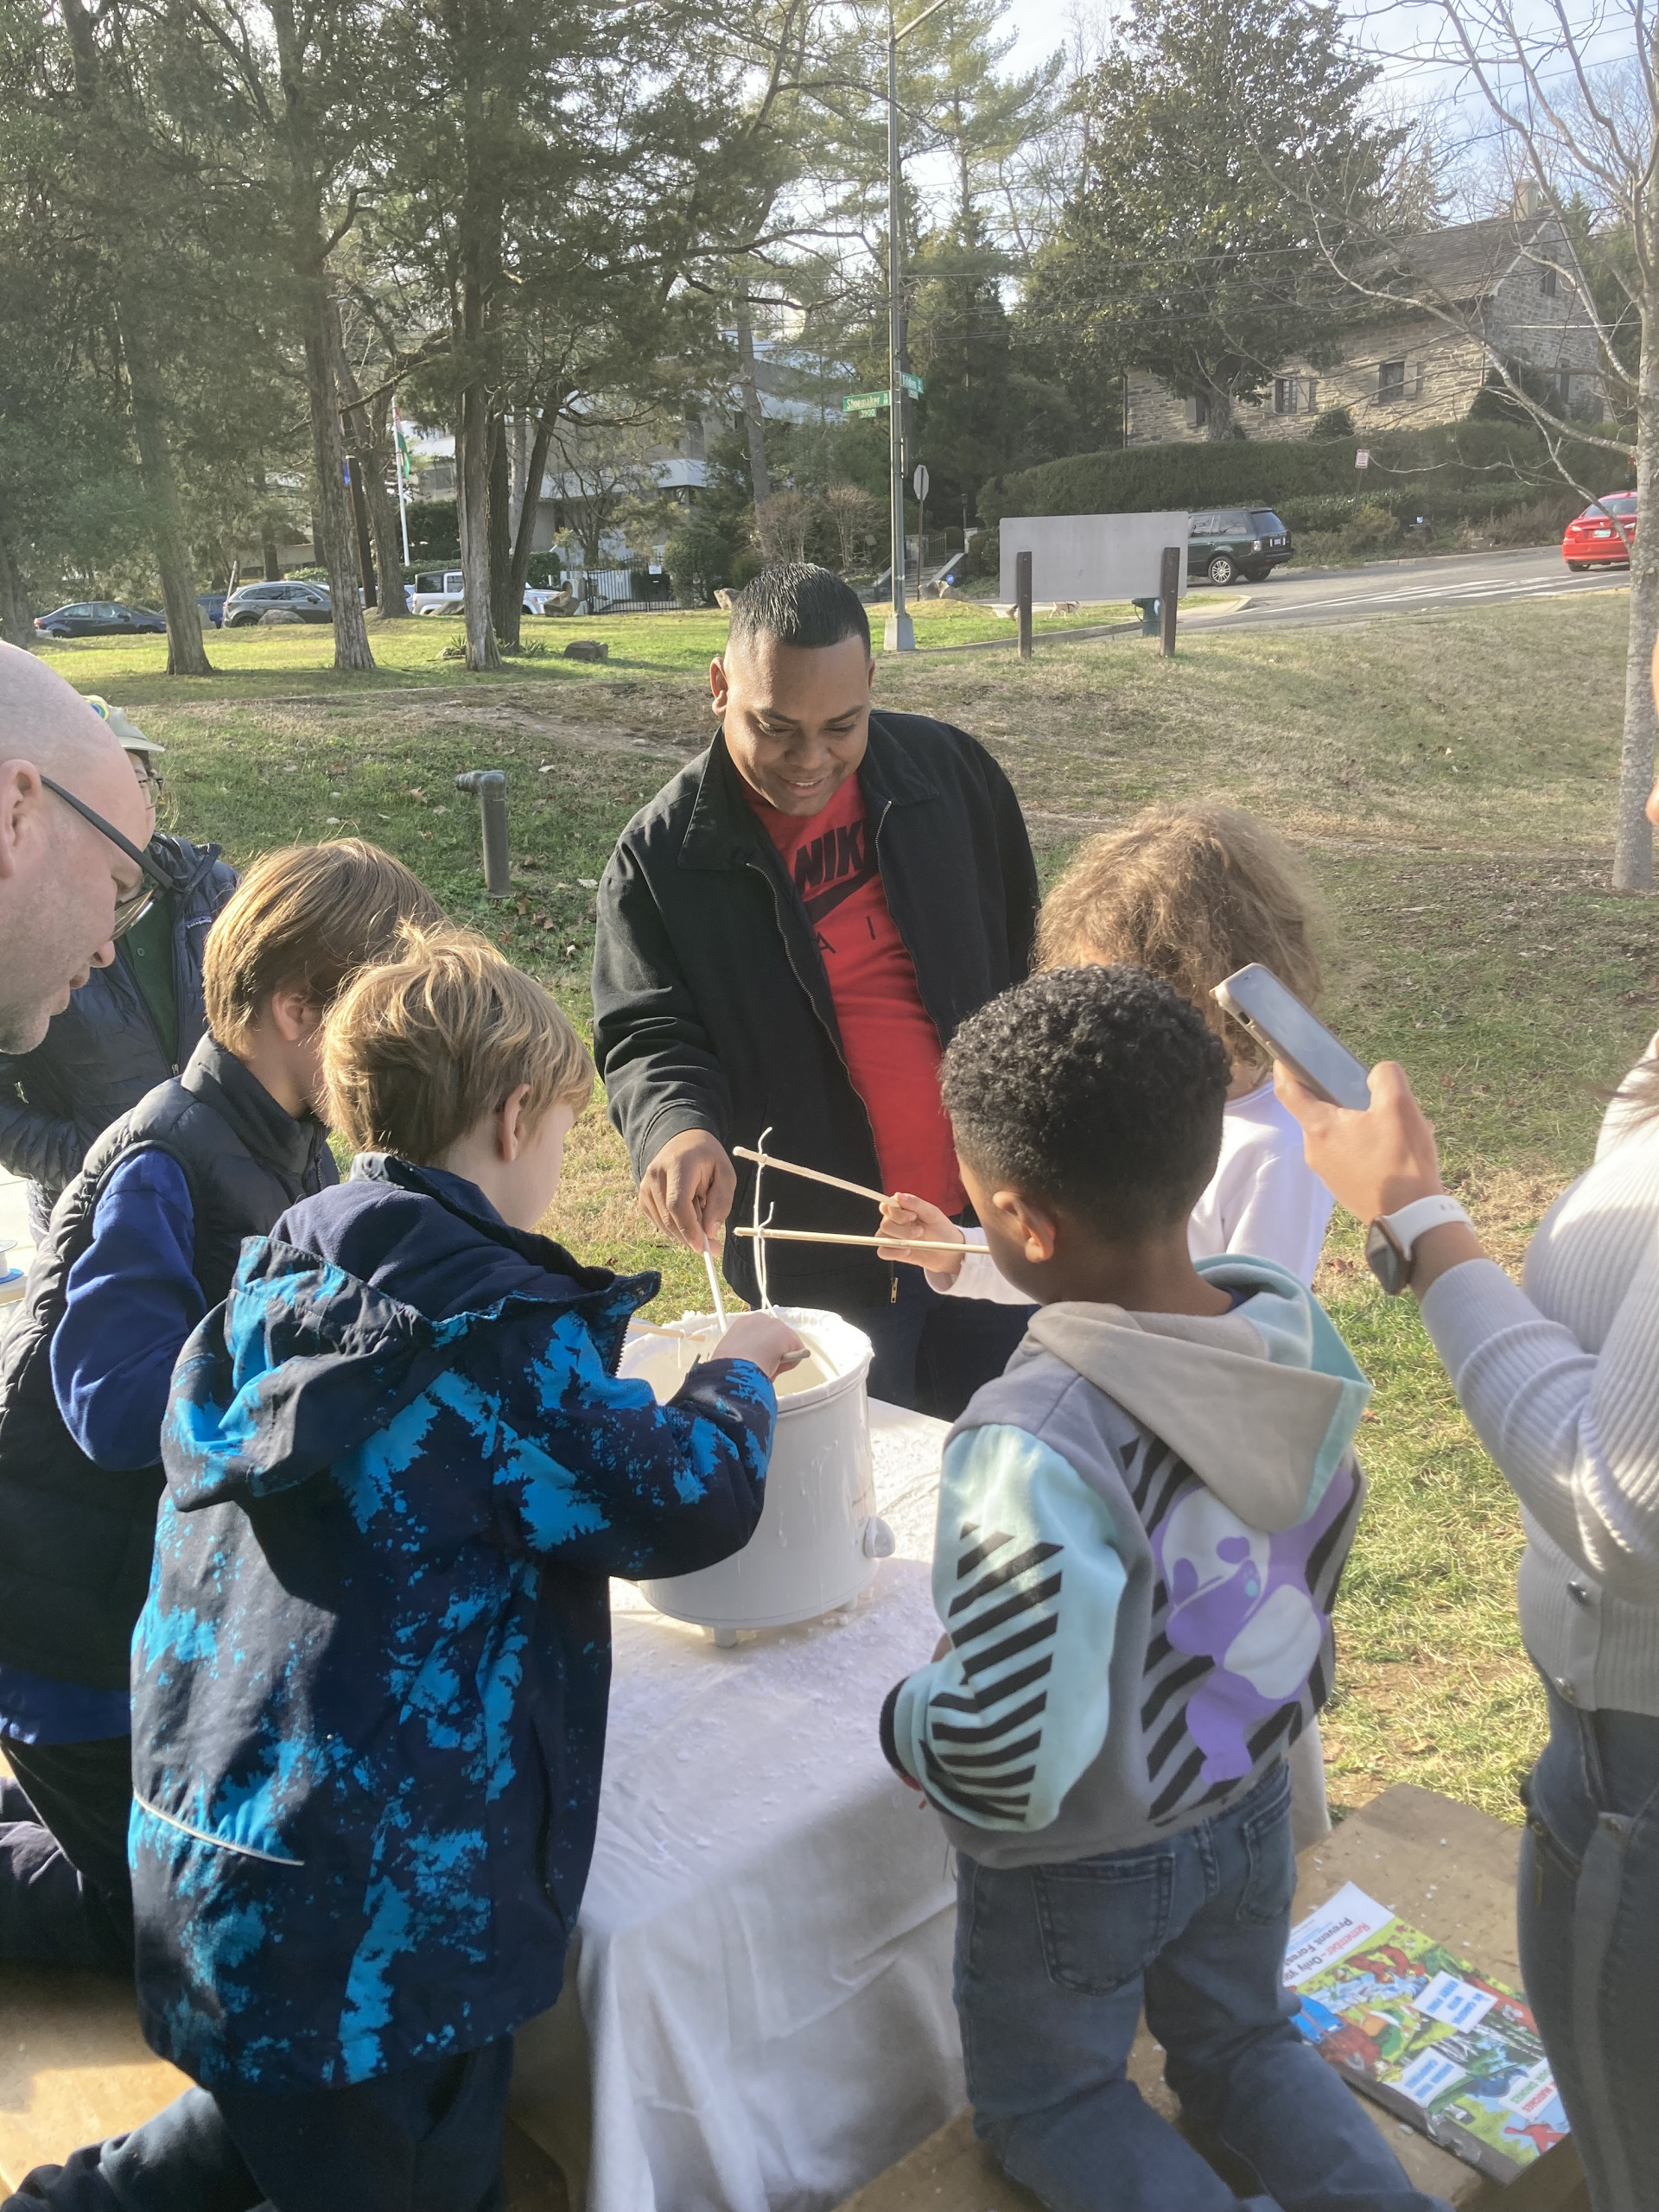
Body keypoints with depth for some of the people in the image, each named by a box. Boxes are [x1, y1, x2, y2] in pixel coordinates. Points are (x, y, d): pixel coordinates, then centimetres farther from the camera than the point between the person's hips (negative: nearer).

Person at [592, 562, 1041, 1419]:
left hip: (984, 1215, 3)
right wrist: (678, 1127, -33)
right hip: (816, 1270, -2)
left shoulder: (948, 770, -1)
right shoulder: (663, 855, -10)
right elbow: (646, 1037, -10)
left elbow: (1017, 950, 9)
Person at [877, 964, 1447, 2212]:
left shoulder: (1033, 1452, -38)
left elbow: (999, 1762, -33)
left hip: (1079, 1869, -5)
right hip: (1252, 1802, 5)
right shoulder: (1302, 1337, -17)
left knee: (1045, 2099, 25)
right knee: (1239, 2038, 32)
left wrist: (906, 1718, -13)